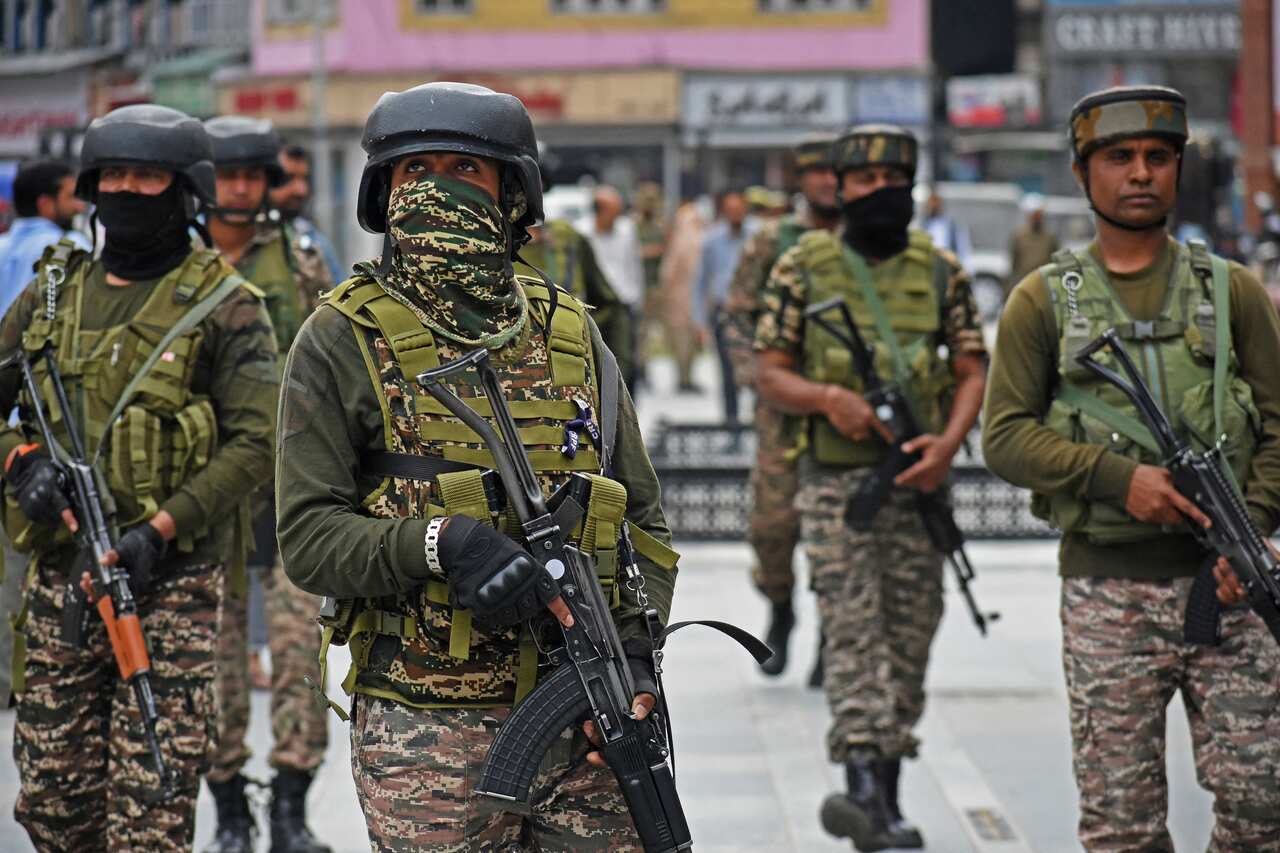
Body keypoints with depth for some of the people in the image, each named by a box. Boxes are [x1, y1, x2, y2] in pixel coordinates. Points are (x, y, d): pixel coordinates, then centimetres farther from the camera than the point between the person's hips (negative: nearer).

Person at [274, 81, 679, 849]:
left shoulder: (571, 333, 10)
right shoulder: (343, 342, -2)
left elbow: (642, 518, 14)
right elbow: (308, 539, -7)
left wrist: (634, 648, -3)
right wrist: (438, 545, -23)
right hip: (430, 731, -3)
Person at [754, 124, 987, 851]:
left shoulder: (941, 271, 7)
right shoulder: (804, 268, 1)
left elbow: (972, 370, 6)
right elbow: (770, 375, 1)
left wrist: (948, 442, -11)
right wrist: (830, 397, -18)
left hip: (918, 483, 3)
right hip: (836, 483, -3)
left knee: (910, 640, 6)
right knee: (855, 633, -12)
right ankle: (865, 784, -20)